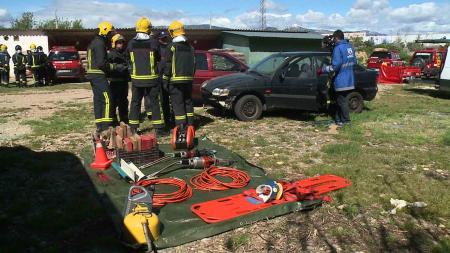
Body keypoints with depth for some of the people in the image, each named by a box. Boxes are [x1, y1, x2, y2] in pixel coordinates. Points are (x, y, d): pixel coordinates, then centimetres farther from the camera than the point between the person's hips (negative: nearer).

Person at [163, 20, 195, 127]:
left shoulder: (172, 46, -8)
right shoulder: (190, 47, 13)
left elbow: (168, 65, -10)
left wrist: (165, 80, -6)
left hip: (176, 80, -6)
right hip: (188, 80, 6)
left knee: (178, 103, -4)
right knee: (188, 102, 14)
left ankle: (181, 127, -7)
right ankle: (190, 124, 19)